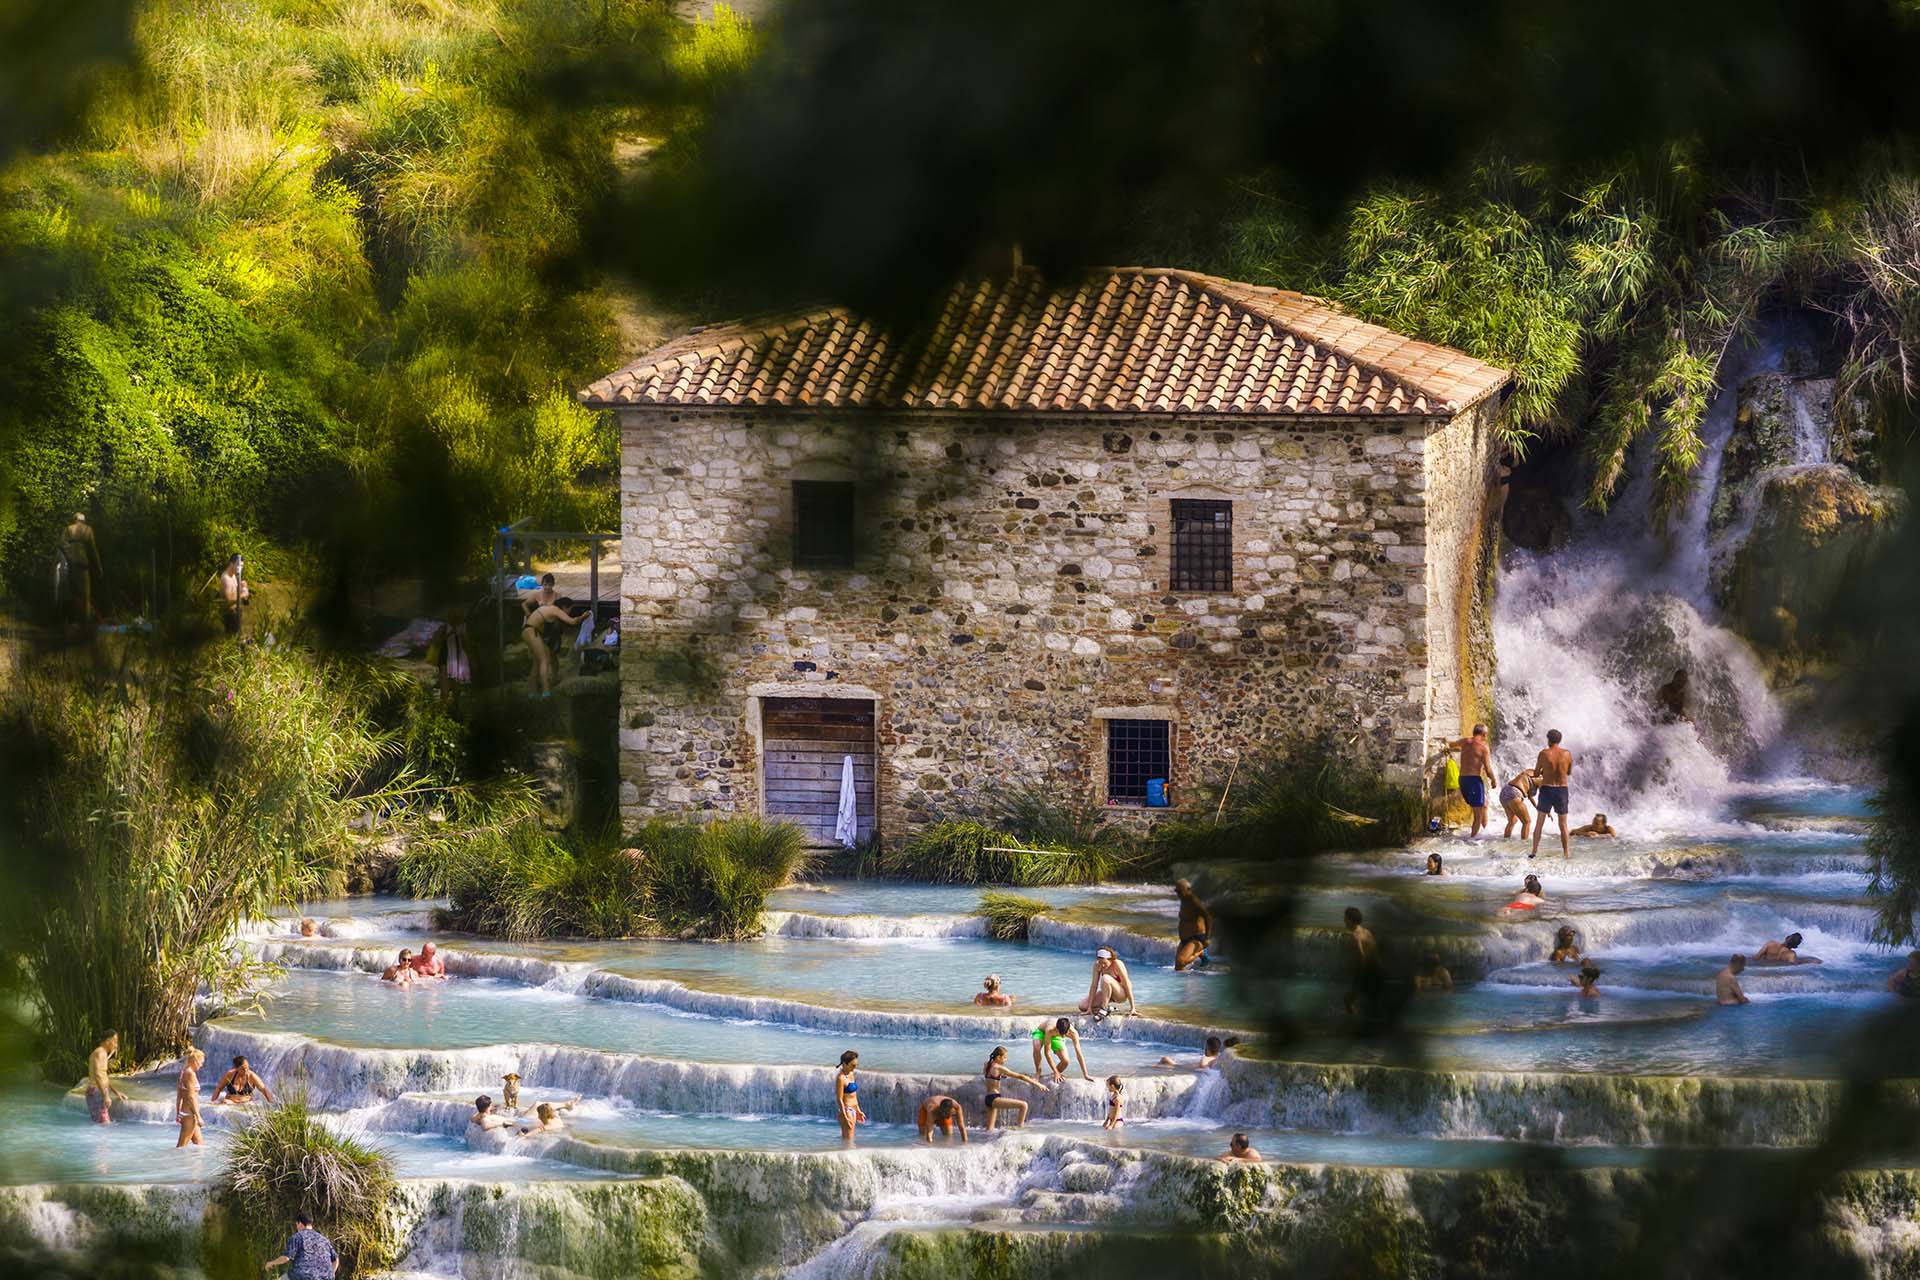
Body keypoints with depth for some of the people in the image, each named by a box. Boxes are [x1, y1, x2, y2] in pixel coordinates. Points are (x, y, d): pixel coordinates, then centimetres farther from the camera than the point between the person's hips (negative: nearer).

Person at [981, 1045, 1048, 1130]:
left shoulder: (988, 1066, 14)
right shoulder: (999, 1068, -10)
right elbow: (1020, 1077, -8)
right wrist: (1037, 1084, -4)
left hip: (988, 1099, 10)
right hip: (994, 1098, -10)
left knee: (989, 1130, 13)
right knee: (1023, 1105, -14)